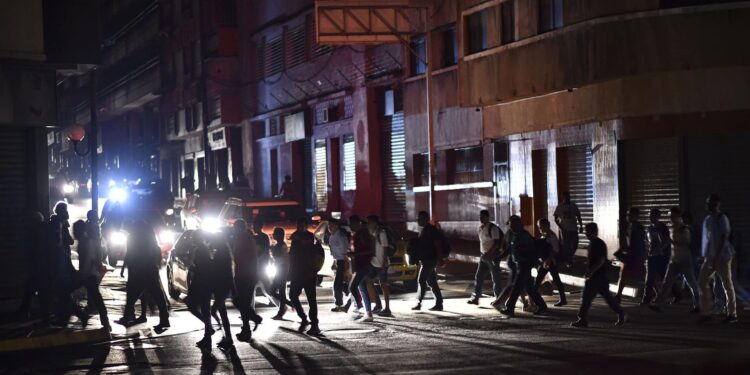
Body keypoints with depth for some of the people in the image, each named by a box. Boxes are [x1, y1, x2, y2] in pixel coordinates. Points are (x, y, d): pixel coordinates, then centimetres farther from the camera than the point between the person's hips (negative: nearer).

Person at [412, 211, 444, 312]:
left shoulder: (431, 230, -13)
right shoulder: (423, 230, 16)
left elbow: (438, 245, -17)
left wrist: (440, 258, -21)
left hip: (429, 260, -10)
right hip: (425, 260, 10)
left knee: (421, 280, -12)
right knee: (432, 282, 10)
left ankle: (419, 303, -11)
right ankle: (439, 304, 13)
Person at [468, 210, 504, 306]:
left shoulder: (493, 228, -15)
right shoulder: (480, 228, 9)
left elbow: (496, 243, -19)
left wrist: (488, 254, -24)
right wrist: (482, 253, 11)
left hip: (493, 256, -8)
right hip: (484, 256, 8)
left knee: (495, 278, 1)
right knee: (478, 277, 3)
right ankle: (475, 298, 6)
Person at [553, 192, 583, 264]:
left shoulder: (573, 206, 4)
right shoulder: (560, 207, -2)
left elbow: (578, 216, 10)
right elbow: (556, 219, 0)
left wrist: (581, 226, 3)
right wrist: (561, 227, -12)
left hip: (573, 229, 3)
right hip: (565, 230, -3)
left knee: (574, 246, 3)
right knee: (566, 246, -1)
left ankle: (569, 258, 26)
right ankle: (567, 261, 11)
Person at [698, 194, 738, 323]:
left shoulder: (722, 218, -10)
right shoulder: (707, 219, 13)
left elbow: (724, 238, -16)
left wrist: (717, 257, -22)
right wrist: (705, 256, 16)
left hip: (722, 256, -8)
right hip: (710, 256, 8)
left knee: (727, 284, -1)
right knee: (702, 281, 2)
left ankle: (732, 313, 6)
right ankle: (705, 312, 6)